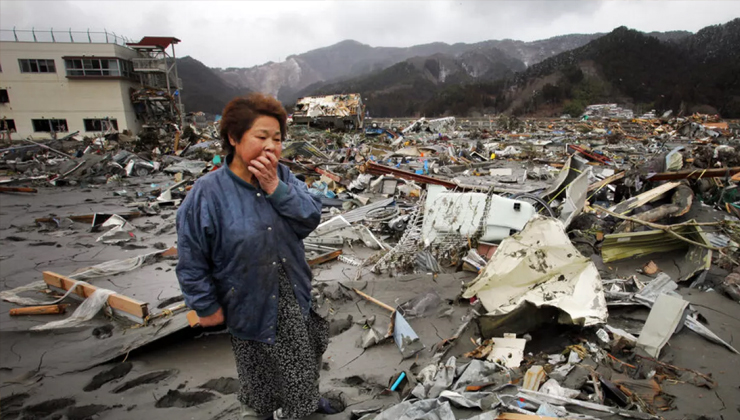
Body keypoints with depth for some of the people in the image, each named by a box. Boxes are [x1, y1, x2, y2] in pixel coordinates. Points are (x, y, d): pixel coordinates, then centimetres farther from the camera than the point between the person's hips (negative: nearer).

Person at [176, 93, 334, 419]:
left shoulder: (282, 177, -7)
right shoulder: (208, 193, -21)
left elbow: (311, 218, -16)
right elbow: (192, 261, -14)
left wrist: (275, 188, -27)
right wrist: (207, 308, -8)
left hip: (294, 296, 5)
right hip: (250, 303, -4)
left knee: (304, 357, 25)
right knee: (259, 368, 20)